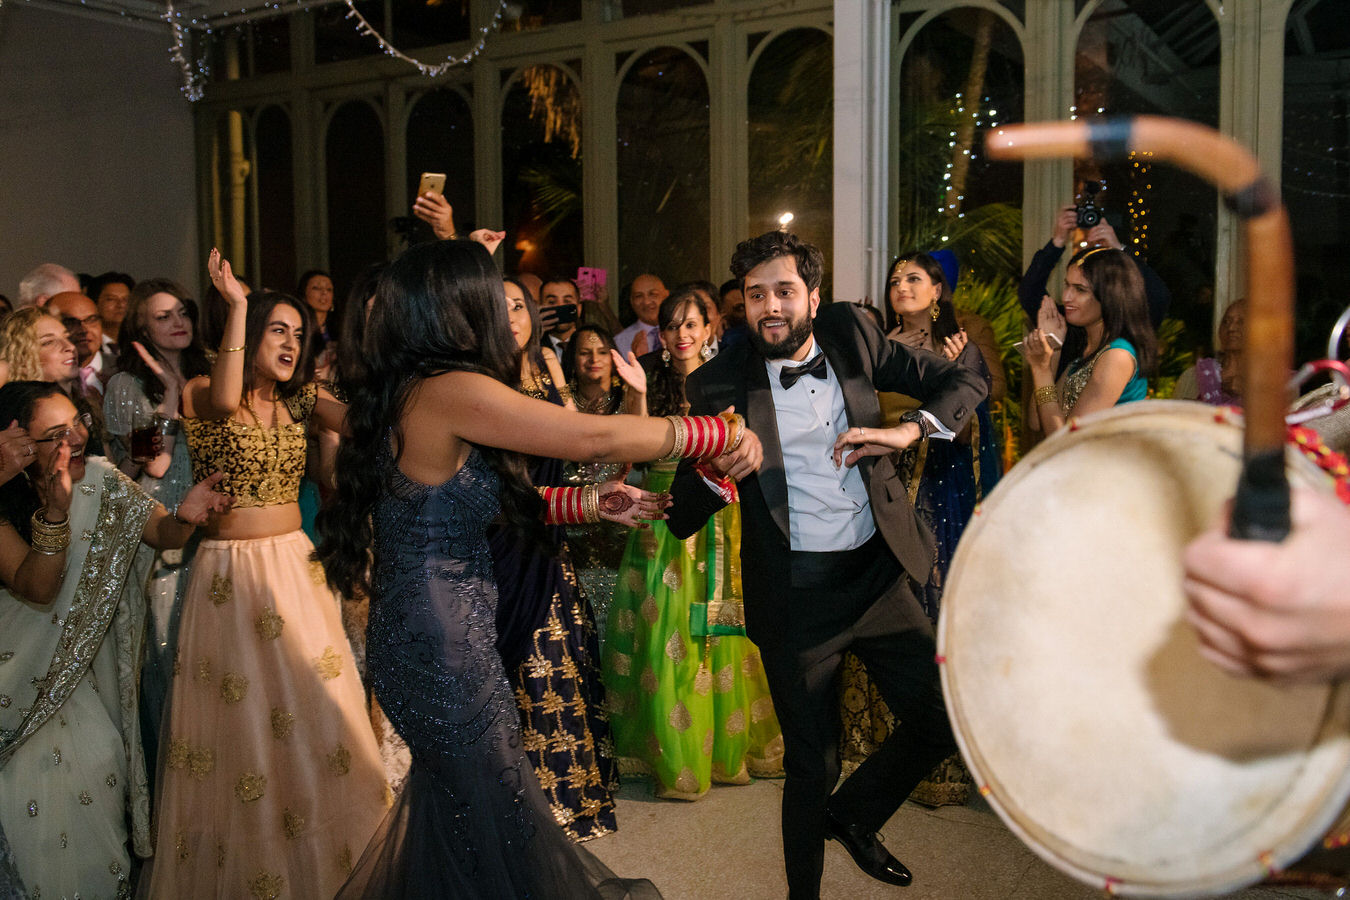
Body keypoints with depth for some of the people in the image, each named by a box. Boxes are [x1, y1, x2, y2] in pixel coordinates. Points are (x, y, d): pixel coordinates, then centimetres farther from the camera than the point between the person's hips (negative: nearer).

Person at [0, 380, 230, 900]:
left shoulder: (100, 479, -8)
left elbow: (160, 534, -2)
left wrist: (184, 516, -26)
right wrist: (55, 511, -42)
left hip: (80, 654, 3)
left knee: (101, 757, -3)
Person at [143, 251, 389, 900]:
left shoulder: (298, 398, 7)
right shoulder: (198, 393, -4)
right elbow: (223, 402, -29)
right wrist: (237, 305, -25)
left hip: (295, 564, 4)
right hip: (229, 571, -4)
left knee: (312, 708, 9)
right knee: (241, 716, 5)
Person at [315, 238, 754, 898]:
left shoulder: (404, 393, 8)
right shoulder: (450, 391, -20)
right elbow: (596, 437, -20)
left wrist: (596, 501, 14)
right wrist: (723, 433, -8)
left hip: (422, 638, 9)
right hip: (444, 648, -9)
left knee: (453, 823, 25)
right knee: (498, 838, 9)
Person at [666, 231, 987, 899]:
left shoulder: (851, 334, 0)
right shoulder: (718, 385, -9)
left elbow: (962, 381, 7)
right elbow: (681, 518, -7)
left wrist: (908, 430, -12)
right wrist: (716, 473, -29)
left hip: (877, 573, 4)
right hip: (795, 593, -3)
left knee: (942, 723, 7)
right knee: (811, 764, 6)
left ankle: (853, 816, 36)